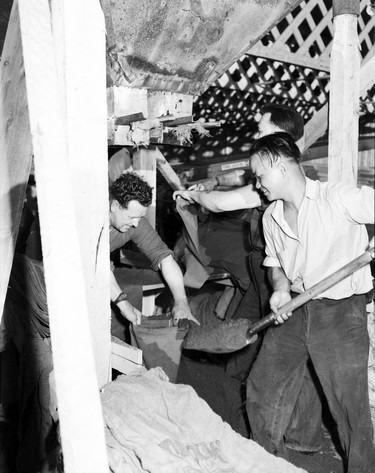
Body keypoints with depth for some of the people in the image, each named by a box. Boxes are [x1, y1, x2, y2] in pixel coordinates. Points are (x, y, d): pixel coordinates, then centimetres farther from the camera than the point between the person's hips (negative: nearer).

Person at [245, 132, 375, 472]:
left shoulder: (338, 198, -15)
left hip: (340, 311, -6)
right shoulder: (271, 217, 7)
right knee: (260, 389, 12)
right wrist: (280, 286, -2)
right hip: (294, 309, 7)